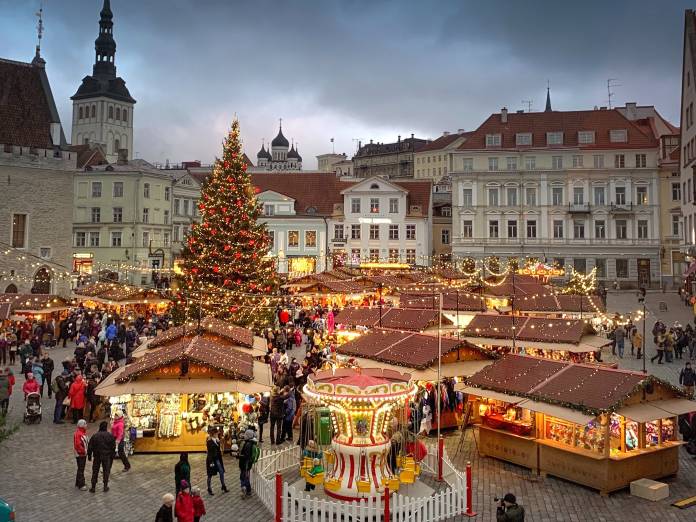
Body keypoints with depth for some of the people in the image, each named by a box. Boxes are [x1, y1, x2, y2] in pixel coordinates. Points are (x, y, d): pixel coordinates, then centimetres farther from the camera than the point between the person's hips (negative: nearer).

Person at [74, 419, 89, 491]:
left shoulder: (83, 432, 9)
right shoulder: (77, 433, -22)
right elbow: (78, 444, -26)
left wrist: (86, 450, 11)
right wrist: (83, 451, -18)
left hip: (84, 454, 10)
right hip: (80, 454, -10)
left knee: (81, 469, 18)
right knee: (81, 469, -4)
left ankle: (77, 483, 30)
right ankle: (81, 485, 2)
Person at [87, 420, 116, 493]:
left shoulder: (94, 436, -7)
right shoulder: (110, 436, -8)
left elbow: (90, 447, -3)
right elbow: (113, 447, -2)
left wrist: (89, 456, 9)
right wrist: (112, 456, 11)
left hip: (97, 456, 0)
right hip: (107, 457, 0)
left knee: (95, 471, 11)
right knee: (106, 471, 11)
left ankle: (93, 487, 15)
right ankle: (105, 487, 15)